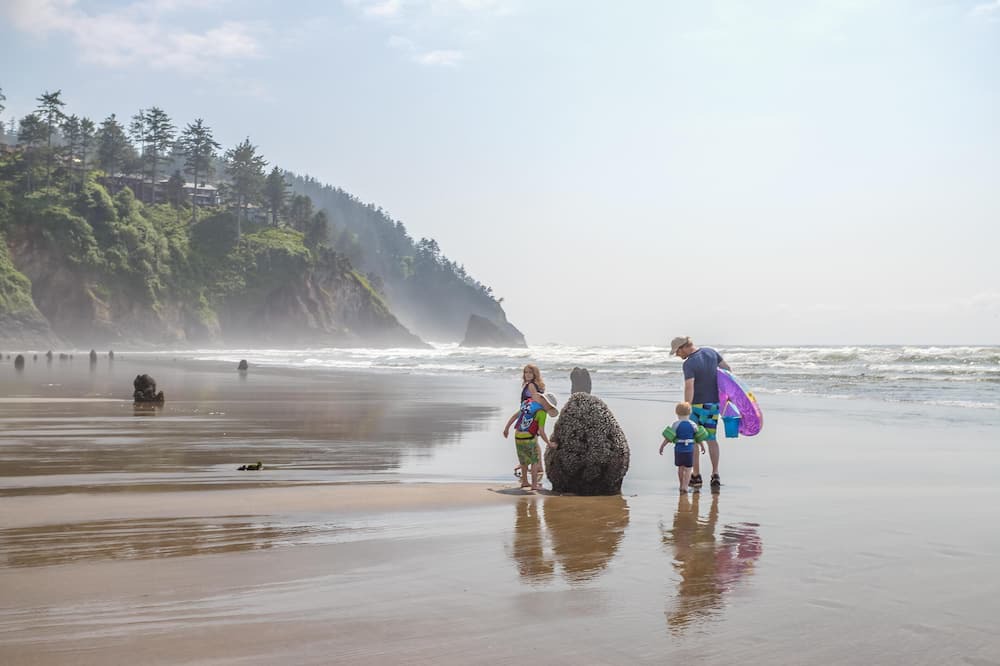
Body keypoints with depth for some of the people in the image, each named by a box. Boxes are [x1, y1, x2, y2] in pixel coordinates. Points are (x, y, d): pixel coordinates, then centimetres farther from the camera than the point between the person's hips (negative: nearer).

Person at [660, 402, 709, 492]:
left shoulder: (675, 424, -5)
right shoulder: (692, 425, 0)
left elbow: (668, 437, -10)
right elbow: (699, 437, 8)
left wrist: (662, 446, -4)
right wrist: (702, 445, 24)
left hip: (678, 450, 1)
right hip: (689, 450, -1)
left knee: (680, 468, 16)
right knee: (688, 469, 3)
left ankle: (682, 486, 27)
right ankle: (685, 486, -10)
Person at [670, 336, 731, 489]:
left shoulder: (689, 364, -20)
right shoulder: (711, 352, 1)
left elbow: (689, 388, -29)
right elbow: (727, 368, 11)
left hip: (698, 405, -7)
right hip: (714, 403, 7)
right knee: (711, 439, 15)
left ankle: (696, 476, 11)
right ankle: (715, 475, 11)